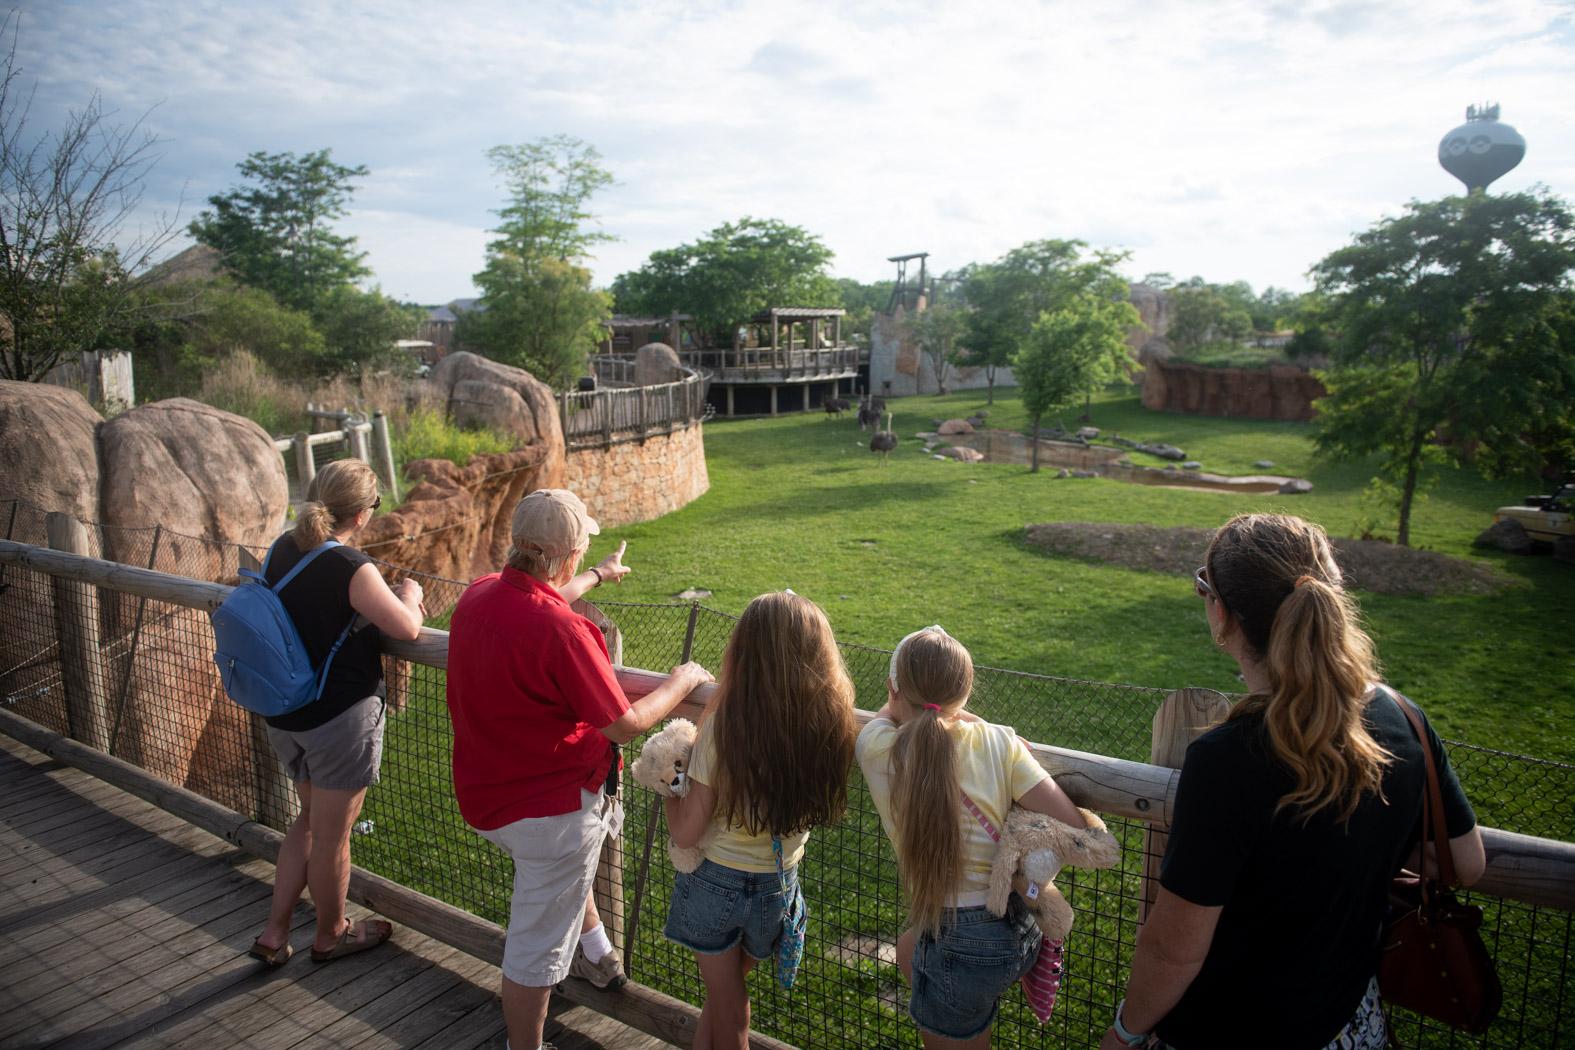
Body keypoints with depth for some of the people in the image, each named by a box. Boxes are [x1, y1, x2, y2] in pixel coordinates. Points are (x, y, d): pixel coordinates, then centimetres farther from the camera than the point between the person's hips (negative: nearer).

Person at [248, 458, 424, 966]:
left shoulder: (282, 549, 1)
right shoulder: (352, 567, -23)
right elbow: (407, 629, -18)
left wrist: (384, 598, 9)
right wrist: (408, 594, 1)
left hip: (284, 715, 8)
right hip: (342, 714, -7)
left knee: (311, 818, 25)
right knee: (332, 832, 12)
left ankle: (274, 933, 29)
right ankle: (331, 934, 31)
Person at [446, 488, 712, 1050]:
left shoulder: (477, 595, -6)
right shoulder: (560, 629, -31)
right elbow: (624, 724, -23)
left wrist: (597, 576, 36)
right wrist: (680, 683, -6)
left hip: (487, 792, 9)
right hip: (551, 807, -9)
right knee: (538, 945, 9)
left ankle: (597, 954, 54)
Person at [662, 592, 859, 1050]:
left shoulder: (723, 726, -27)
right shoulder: (832, 725, -20)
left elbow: (686, 832, -19)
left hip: (715, 882, -2)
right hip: (779, 887, 3)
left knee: (727, 1003, 22)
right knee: (729, 987, 30)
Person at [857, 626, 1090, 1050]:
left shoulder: (876, 748, -12)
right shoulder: (999, 743, -9)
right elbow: (1076, 831, -8)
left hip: (960, 950, -4)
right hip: (1019, 930, 4)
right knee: (908, 948, 32)